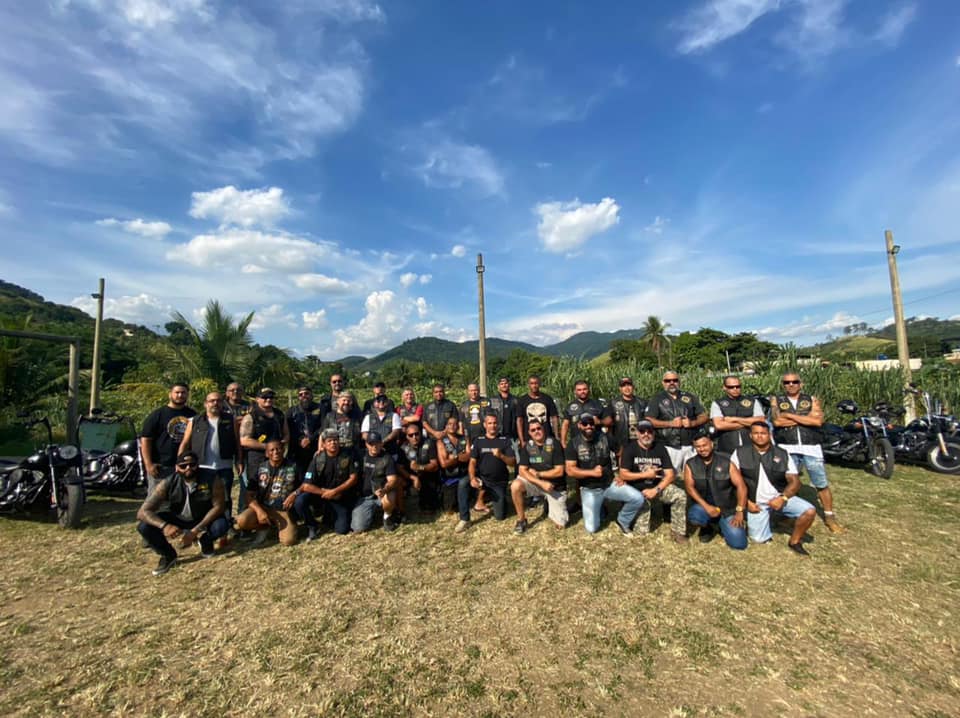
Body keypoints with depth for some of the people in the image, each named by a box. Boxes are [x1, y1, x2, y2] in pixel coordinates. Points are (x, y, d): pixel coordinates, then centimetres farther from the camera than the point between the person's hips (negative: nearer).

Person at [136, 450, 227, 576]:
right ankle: (168, 555, 5)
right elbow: (143, 512, -24)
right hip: (177, 520, 2)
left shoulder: (212, 479, -24)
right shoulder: (167, 483, -21)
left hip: (203, 520, -2)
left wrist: (195, 530, -31)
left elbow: (219, 506, -22)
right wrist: (164, 525, -43)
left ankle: (204, 540, 8)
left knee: (221, 525, -31)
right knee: (144, 527, -22)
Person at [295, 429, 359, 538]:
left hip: (342, 499, 0)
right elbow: (306, 486, -12)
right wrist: (325, 492, -19)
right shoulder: (318, 459, -10)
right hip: (321, 495, 0)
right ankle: (313, 526, 2)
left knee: (342, 530, -12)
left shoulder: (348, 455, -11)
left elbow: (353, 479, -10)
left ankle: (330, 515, 22)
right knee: (299, 501, -26)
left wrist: (334, 491, -18)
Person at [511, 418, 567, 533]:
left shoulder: (554, 444, -13)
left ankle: (550, 505, 28)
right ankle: (521, 520, -7)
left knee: (560, 525, -5)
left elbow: (559, 471, -16)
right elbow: (522, 471, -11)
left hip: (556, 486, -2)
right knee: (515, 486, -28)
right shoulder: (527, 447, -4)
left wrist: (537, 474, -13)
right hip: (536, 483, 2)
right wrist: (542, 483, -23)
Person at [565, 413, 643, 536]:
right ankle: (598, 509, 25)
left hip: (610, 484, 2)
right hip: (589, 489, -2)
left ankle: (623, 521, 12)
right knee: (591, 528, -9)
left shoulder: (605, 437, -3)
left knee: (638, 499, -17)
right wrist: (592, 472, -22)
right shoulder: (573, 443, -9)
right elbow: (570, 470, -13)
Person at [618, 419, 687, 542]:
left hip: (658, 486, 3)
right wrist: (645, 474, -15)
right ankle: (646, 512, 24)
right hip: (638, 490, -2)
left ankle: (677, 531, -9)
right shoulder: (630, 449, -9)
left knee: (680, 495, -26)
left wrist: (656, 490, -19)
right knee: (642, 531, -10)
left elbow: (670, 474, -6)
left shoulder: (660, 448, -1)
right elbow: (623, 474, -14)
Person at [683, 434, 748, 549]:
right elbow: (690, 487, -9)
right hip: (704, 506, 0)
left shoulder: (726, 462, -5)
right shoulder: (690, 465, -3)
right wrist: (706, 506, -21)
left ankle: (722, 525, 20)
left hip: (728, 509, 0)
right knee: (694, 517, -33)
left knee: (739, 543, -14)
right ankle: (708, 528, 5)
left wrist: (739, 511, -16)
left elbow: (741, 486, -8)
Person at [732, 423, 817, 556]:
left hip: (779, 497, 2)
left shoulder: (782, 454, 1)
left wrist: (783, 498, -19)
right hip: (756, 502, -2)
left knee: (809, 511, -21)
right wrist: (746, 502, -10)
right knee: (759, 539, -11)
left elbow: (794, 481, -3)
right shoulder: (740, 453, -4)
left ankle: (795, 542, 5)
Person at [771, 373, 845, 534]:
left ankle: (829, 517, 22)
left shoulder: (812, 400, 8)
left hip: (811, 448, 0)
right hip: (787, 449, 0)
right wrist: (806, 418, -7)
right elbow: (777, 421, -11)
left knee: (822, 484, 6)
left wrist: (790, 415, -10)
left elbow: (818, 421, -9)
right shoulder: (777, 401, 7)